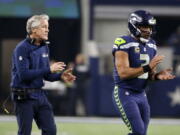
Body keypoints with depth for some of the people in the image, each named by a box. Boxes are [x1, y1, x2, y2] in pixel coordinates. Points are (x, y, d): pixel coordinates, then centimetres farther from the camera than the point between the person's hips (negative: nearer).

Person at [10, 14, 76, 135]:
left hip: (40, 94, 7)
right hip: (24, 96, -7)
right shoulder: (22, 48, -14)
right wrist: (49, 69, -23)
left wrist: (60, 76, -5)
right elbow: (23, 74, -24)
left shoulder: (44, 47, 11)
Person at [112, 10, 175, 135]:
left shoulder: (151, 45, 8)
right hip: (125, 93, -8)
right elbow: (123, 73, -22)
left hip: (141, 95, 8)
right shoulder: (124, 44, -15)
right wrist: (148, 67, -24)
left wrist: (157, 75, -9)